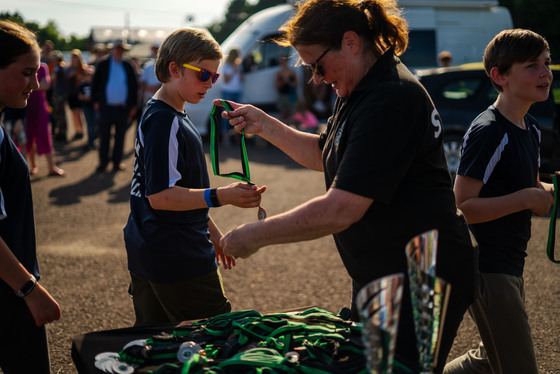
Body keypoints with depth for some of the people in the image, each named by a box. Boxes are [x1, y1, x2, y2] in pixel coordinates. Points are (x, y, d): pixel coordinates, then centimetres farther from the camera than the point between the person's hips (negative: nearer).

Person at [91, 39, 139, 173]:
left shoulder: (128, 65, 4)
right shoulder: (103, 64, 3)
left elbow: (134, 85, 8)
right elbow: (95, 83, 8)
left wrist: (133, 105, 5)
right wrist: (96, 101, 3)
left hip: (123, 107, 1)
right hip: (106, 107, -1)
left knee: (120, 136, 7)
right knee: (104, 136, 4)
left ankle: (116, 162, 17)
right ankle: (103, 162, 15)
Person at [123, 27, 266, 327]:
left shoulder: (172, 117, 15)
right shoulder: (164, 122, -18)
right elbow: (160, 196, -24)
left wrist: (211, 231, 24)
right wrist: (221, 197, -32)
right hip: (177, 262, -10)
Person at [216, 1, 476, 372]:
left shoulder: (389, 102, -24)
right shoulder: (360, 93, 10)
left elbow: (341, 209, -29)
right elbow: (324, 154, 25)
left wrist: (256, 235, -20)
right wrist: (264, 125, 13)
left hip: (424, 282, -11)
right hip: (380, 275, 11)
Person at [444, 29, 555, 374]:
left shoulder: (531, 128, 9)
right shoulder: (488, 133, -20)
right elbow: (461, 208, -24)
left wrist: (548, 191, 1)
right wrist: (526, 198, -24)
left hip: (510, 266, 10)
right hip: (486, 269, -10)